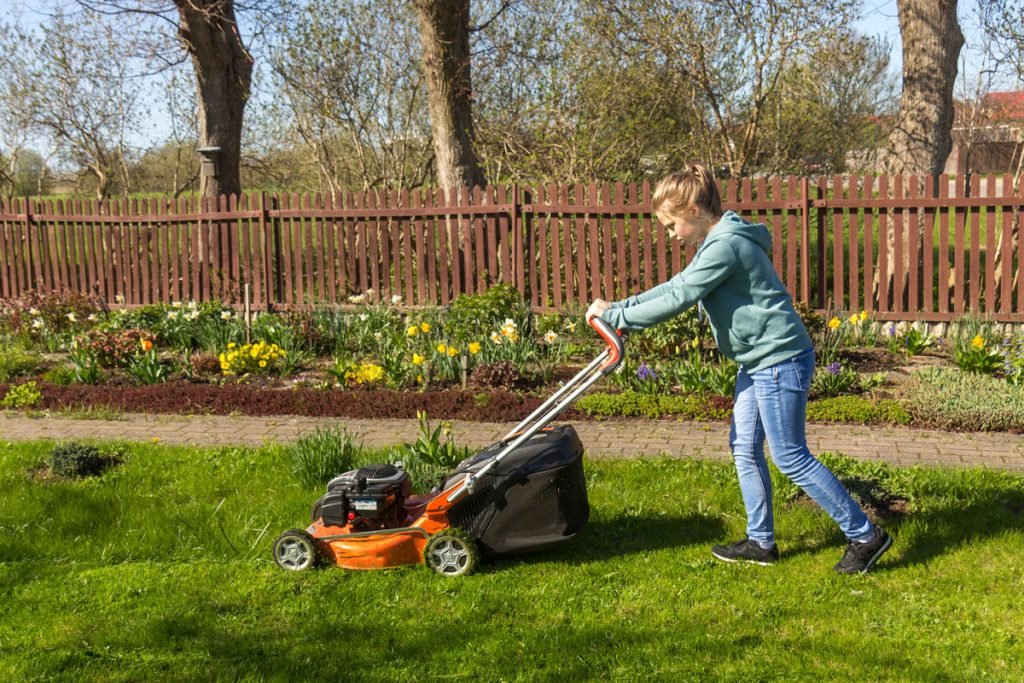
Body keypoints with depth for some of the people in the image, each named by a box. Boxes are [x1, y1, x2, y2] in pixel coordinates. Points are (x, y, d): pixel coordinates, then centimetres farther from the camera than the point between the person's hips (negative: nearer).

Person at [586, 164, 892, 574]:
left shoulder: (725, 246, -20)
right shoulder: (721, 242, 13)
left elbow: (677, 301, -21)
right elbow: (675, 286, 17)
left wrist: (616, 316, -12)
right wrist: (619, 306, 8)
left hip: (780, 360, -11)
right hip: (758, 361, 11)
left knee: (790, 457, -4)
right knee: (744, 448, 13)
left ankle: (865, 536, 5)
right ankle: (761, 542, 22)